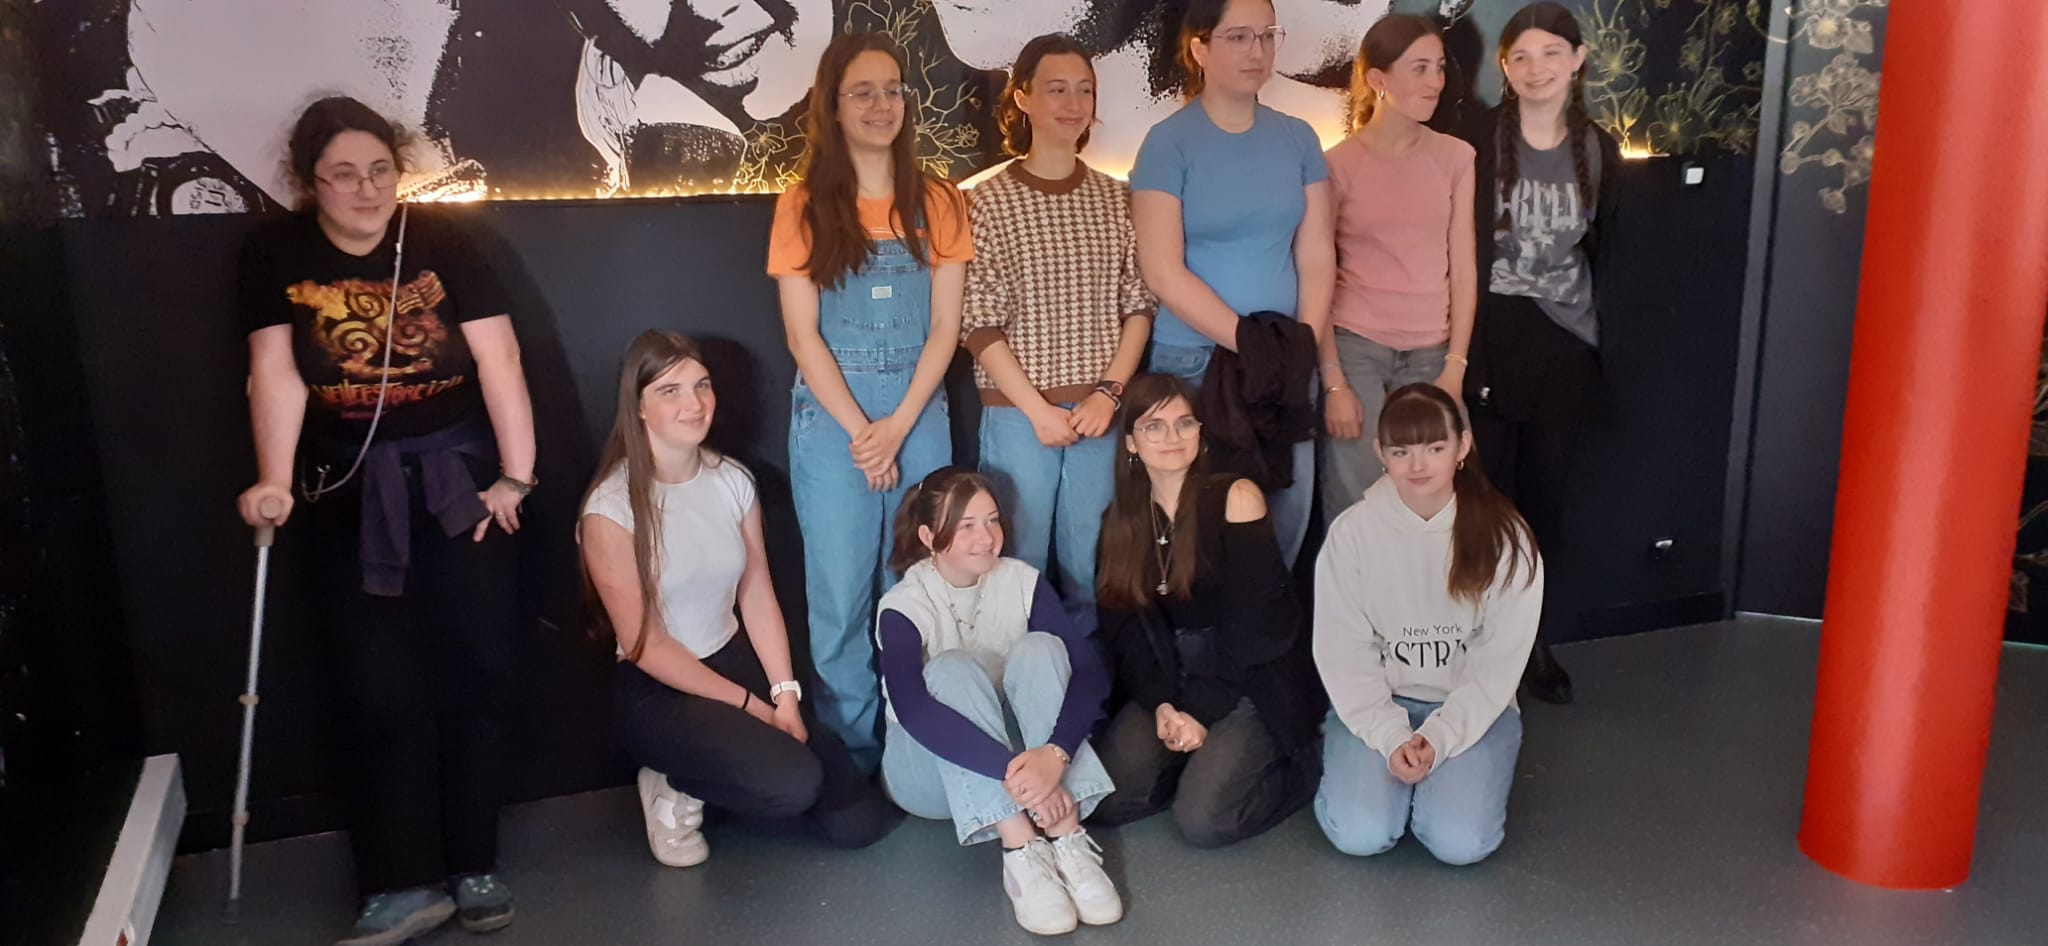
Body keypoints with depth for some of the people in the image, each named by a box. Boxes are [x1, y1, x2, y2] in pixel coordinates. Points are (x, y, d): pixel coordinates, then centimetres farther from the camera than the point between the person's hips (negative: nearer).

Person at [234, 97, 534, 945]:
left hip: (457, 476, 0)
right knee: (378, 689, -2)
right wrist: (274, 482, -21)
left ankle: (473, 868, 14)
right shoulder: (274, 255, -2)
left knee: (473, 673, 2)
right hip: (348, 492, 0)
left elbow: (499, 358, -9)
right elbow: (275, 372, -10)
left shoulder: (442, 242, -4)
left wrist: (516, 474, -15)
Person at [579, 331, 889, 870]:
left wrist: (785, 696, -11)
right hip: (658, 692, -5)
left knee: (857, 822, -3)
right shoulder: (612, 507, -17)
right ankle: (675, 788, 1)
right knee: (793, 783, -29)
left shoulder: (733, 480, 0)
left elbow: (758, 597, 2)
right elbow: (644, 644, -14)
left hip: (736, 661, 6)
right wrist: (751, 706, -14)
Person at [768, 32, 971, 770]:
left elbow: (944, 328, 2)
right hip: (831, 418, -1)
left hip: (920, 415, 2)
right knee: (840, 593, -1)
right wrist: (861, 432, -10)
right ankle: (853, 752, 13)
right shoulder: (803, 206, 0)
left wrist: (899, 425, -9)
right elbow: (802, 335, -3)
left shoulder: (937, 203, 5)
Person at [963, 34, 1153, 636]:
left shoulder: (1115, 198, 7)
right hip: (1017, 413, -3)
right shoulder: (990, 202, -3)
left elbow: (1139, 306, 7)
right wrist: (1037, 409, -10)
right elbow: (979, 325, -6)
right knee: (1020, 559, 5)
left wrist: (1108, 393, -5)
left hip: (1100, 410, 3)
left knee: (1090, 562, 10)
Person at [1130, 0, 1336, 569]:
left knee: (1287, 507, 8)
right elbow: (1163, 274, -13)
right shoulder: (1169, 144, -7)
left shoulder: (1297, 140, 7)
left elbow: (1316, 257, 5)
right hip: (1193, 363, -4)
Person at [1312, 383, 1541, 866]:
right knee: (1359, 834, -20)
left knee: (1460, 841, -21)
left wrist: (1438, 739, -18)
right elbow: (1343, 653, -7)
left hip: (1471, 706, 0)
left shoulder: (1504, 537, -10)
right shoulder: (1352, 531, -10)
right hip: (1376, 704, 0)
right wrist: (1391, 738, -18)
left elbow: (1499, 662, -9)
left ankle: (1443, 767, 11)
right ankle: (1348, 757, 13)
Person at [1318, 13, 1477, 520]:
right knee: (1356, 503, -3)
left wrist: (1455, 367, -2)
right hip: (1355, 347, -2)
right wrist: (1333, 382, -9)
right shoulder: (1338, 164, -2)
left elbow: (1462, 268, 5)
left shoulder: (1456, 158, 6)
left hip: (1431, 353, 2)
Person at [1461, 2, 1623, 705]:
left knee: (1547, 496, 10)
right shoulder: (1479, 141, -6)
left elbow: (1602, 250, 14)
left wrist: (1601, 342, 12)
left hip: (1565, 345, 4)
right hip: (1489, 338, -3)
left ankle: (1537, 641, 24)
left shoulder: (1598, 150, 6)